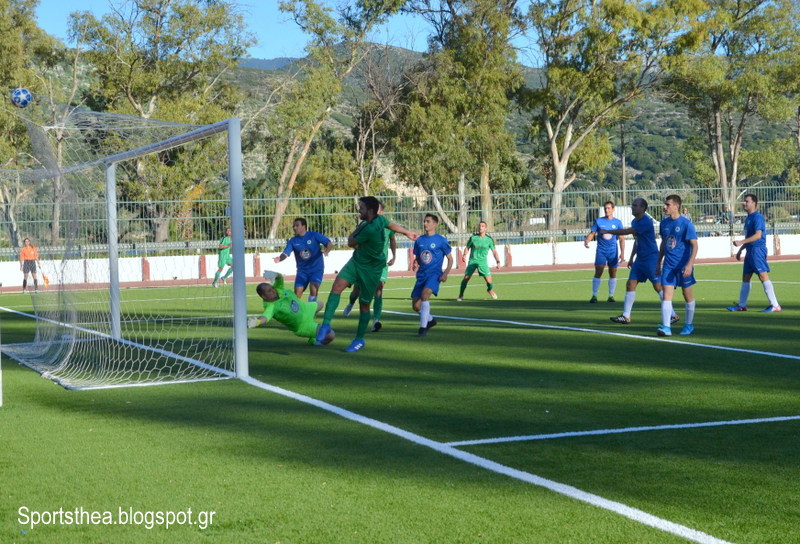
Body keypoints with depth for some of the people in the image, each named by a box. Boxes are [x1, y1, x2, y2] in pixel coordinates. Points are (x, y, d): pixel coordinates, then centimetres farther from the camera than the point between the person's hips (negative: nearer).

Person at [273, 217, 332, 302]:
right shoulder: (293, 241, -1)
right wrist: (280, 258, -35)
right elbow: (286, 253, -12)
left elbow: (329, 244, -11)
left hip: (316, 269, -3)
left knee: (313, 289, -23)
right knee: (297, 293, -6)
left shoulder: (314, 235, -8)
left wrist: (326, 251, -34)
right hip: (302, 270, 3)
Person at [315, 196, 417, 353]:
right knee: (337, 286, -14)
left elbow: (351, 243, -16)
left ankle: (359, 340, 21)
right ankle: (326, 324, -17)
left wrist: (359, 226, 1)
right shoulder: (380, 219, -5)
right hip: (356, 261, 8)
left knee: (364, 305, 6)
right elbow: (392, 225, 15)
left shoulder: (370, 229, -30)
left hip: (370, 269, -8)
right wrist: (408, 232, 32)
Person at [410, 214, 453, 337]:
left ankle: (423, 327, -25)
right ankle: (430, 320, 34)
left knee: (425, 294, -32)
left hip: (434, 274, -6)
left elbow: (450, 259, 2)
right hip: (421, 275, 6)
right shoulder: (419, 240, 10)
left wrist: (445, 273, -12)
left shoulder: (441, 240, -3)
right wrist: (415, 263, -5)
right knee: (416, 306, 3)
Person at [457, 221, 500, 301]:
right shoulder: (473, 237, -2)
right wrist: (465, 255, -12)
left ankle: (490, 290, 29)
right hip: (472, 260, 0)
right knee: (466, 278, -11)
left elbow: (494, 251, 2)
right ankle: (461, 295, 8)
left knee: (489, 281, -6)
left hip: (483, 261, 0)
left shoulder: (489, 239, -2)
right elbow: (467, 248, 8)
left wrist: (498, 262, -7)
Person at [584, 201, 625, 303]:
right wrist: (587, 240, -18)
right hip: (601, 251, -1)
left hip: (613, 251, 1)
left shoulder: (618, 222, 3)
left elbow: (621, 239, 4)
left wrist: (622, 253, -3)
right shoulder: (598, 221, 3)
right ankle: (594, 296, -7)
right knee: (598, 272, -8)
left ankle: (611, 296, 12)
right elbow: (592, 233, 4)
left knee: (613, 273, 4)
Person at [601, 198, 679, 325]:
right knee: (630, 285, 4)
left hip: (651, 258, -9)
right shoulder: (635, 222, 12)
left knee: (658, 287, -7)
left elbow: (627, 232, -22)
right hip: (640, 258, 9)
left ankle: (673, 316, 0)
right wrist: (631, 258, 22)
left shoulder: (646, 222, -19)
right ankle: (625, 316, 7)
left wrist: (607, 232, -16)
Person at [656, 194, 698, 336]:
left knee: (688, 295, 9)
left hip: (683, 265, -4)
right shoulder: (664, 223, 8)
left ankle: (689, 325, 24)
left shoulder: (686, 224, -10)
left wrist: (690, 264, -20)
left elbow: (694, 245, -11)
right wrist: (659, 263, 19)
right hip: (668, 265, 4)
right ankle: (666, 327, -12)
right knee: (666, 295, -7)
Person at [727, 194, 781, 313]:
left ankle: (775, 305, -12)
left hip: (758, 249, -10)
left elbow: (758, 235, -23)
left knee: (763, 276, -12)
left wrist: (741, 242, -27)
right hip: (750, 250, 10)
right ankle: (741, 305, 22)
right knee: (745, 277, 14)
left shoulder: (757, 217, -13)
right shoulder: (749, 218, 17)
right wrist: (741, 250, 28)